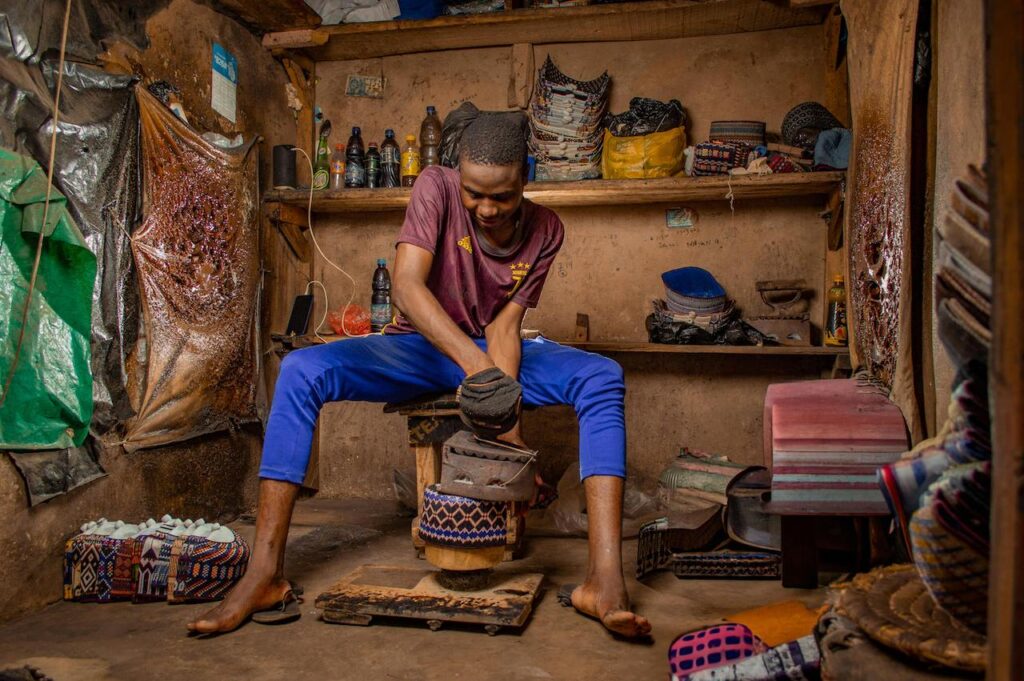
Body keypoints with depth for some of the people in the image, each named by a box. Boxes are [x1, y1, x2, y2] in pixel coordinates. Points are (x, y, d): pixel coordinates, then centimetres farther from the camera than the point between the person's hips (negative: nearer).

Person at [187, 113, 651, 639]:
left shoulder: (544, 231, -7)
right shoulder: (437, 187, -14)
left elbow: (504, 326, -12)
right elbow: (406, 286, -27)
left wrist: (506, 421, -27)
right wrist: (475, 364, -40)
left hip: (493, 351, 1)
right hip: (421, 346, -1)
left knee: (603, 377, -26)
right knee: (300, 371, -28)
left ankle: (604, 581, -36)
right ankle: (264, 575, -25)